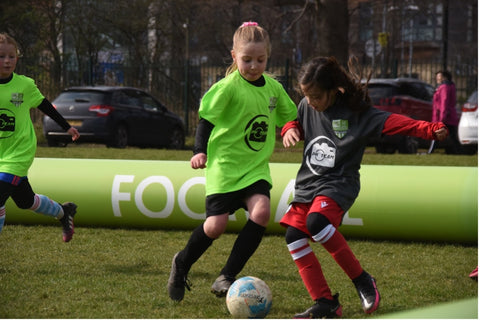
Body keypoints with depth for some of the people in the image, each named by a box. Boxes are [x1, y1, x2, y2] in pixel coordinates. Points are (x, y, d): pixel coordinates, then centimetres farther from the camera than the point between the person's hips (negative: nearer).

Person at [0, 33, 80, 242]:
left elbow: (44, 105, 8)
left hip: (18, 154, -3)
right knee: (25, 201, 17)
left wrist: (67, 127, 16)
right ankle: (63, 212, 44)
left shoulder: (24, 85, -8)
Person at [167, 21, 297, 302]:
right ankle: (182, 264, 24)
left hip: (256, 167, 5)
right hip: (225, 165, -4)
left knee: (261, 211, -21)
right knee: (217, 226, -8)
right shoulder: (228, 87, -11)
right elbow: (207, 118, -7)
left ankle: (226, 278, -11)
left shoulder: (274, 87, 6)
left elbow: (291, 118, 22)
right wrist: (200, 150, -14)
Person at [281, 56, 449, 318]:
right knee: (294, 235, -7)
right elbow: (295, 121, 25)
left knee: (316, 221, -32)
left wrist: (429, 129, -35)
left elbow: (391, 122, -21)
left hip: (339, 183, -7)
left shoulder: (356, 112, -11)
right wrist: (290, 129, 0)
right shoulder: (306, 107, 5)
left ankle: (362, 281, -17)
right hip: (308, 182, 7)